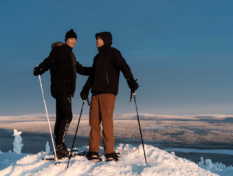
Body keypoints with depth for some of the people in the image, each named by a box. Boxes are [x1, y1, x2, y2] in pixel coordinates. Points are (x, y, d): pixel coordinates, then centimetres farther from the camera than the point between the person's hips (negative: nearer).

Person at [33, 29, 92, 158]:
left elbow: (80, 69, 32)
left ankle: (60, 148, 9)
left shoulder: (70, 55, 25)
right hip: (61, 88, -9)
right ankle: (60, 146, -22)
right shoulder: (59, 50, -2)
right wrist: (39, 70, -34)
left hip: (67, 89, 9)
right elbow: (49, 61, -16)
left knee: (61, 118, 7)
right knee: (67, 116, -18)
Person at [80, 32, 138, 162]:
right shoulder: (98, 57, 25)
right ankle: (93, 152, 4)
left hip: (108, 92, -7)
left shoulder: (113, 53, 3)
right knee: (94, 121, 0)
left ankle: (109, 152, -10)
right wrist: (86, 89, 23)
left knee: (107, 121, -12)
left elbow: (123, 67, -11)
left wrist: (131, 81, -25)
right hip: (96, 93, 7)